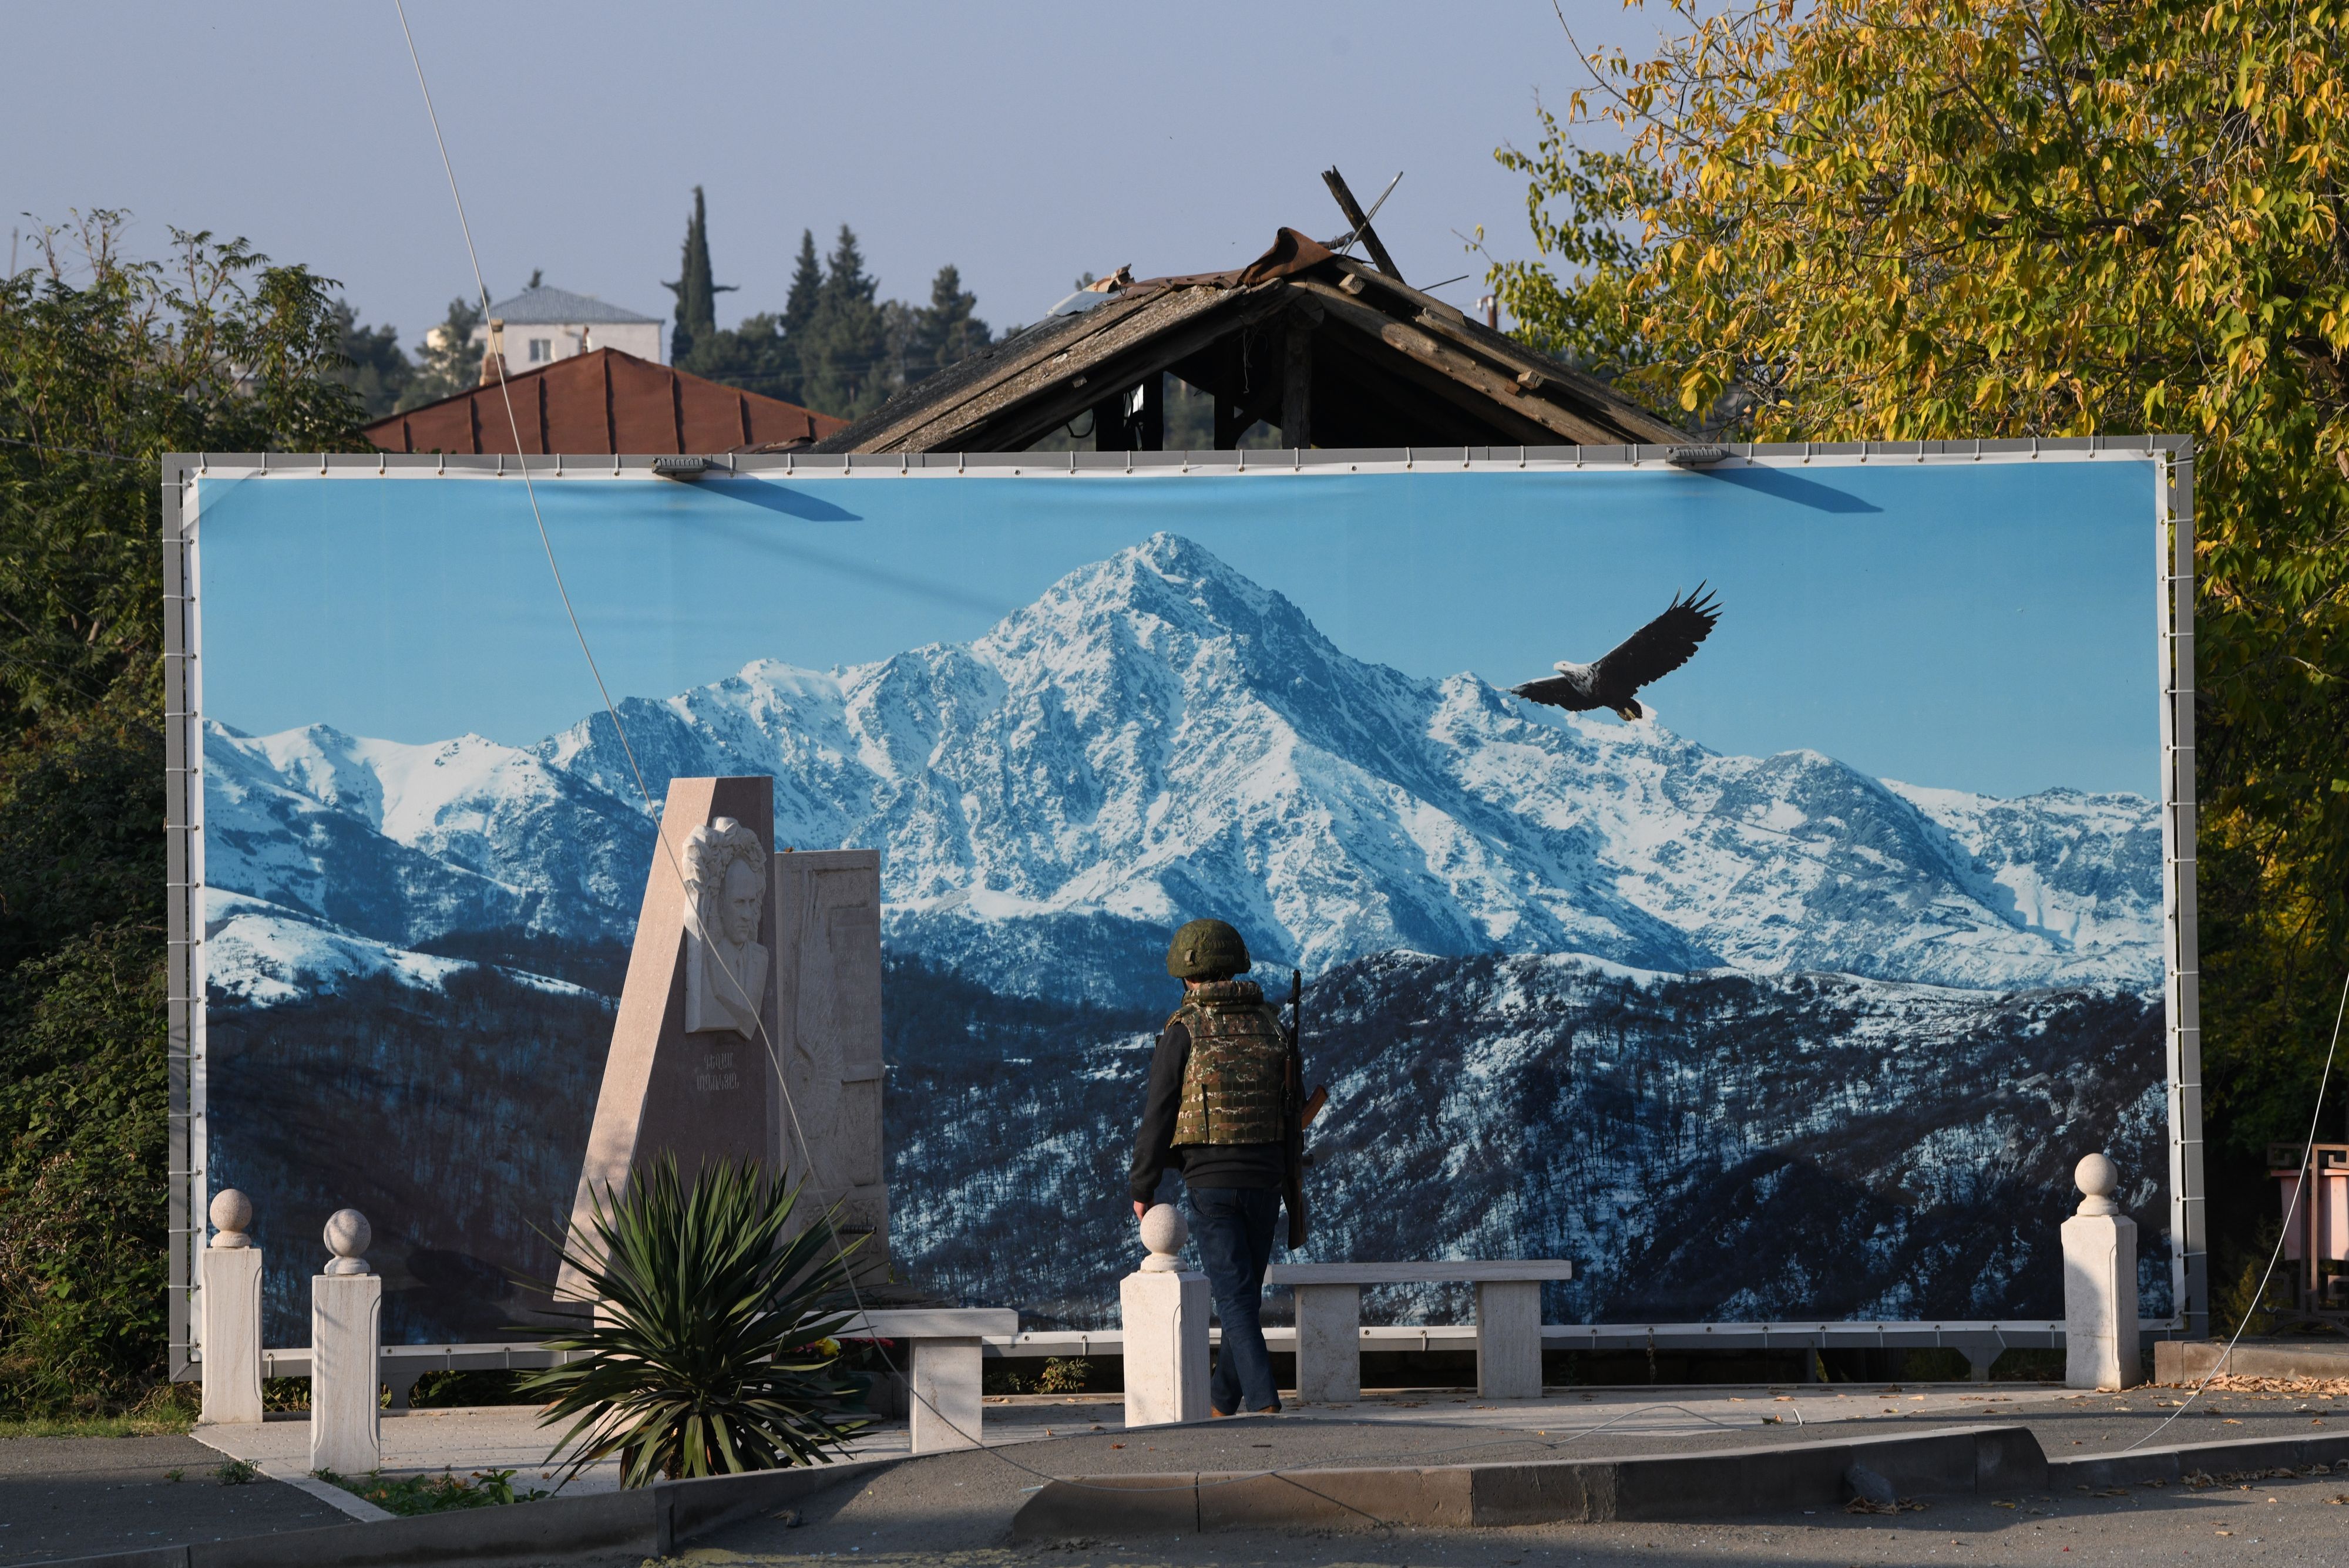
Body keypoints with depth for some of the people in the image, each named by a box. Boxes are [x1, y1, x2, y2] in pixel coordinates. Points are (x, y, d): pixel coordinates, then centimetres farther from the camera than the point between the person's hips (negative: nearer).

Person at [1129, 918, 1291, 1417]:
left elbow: (1159, 1114, -6)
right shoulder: (1269, 1025, 7)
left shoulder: (1184, 1030, -7)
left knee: (1234, 1297, -6)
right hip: (1264, 1180, 5)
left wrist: (1142, 1187, 4)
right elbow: (1291, 1107, 10)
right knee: (1245, 1294, 16)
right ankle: (1223, 1400, 29)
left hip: (1211, 1182, -5)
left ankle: (1264, 1404, -17)